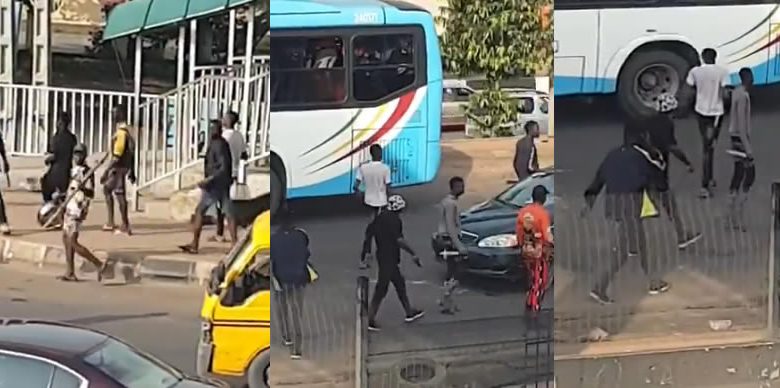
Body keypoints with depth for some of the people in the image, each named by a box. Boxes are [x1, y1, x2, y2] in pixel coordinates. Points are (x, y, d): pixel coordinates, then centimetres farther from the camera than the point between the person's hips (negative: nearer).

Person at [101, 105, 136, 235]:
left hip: (119, 167, -10)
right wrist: (132, 171, 23)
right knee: (107, 189, 20)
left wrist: (106, 171, -22)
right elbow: (131, 152, 17)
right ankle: (110, 222, 21)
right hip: (125, 167, 10)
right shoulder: (127, 130, 11)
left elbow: (117, 156, -23)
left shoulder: (121, 132, -19)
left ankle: (125, 227, 2)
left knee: (119, 195, -4)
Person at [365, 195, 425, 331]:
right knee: (381, 289, -4)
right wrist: (413, 254, -20)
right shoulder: (395, 220, -19)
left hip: (382, 255, 9)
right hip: (389, 258, -9)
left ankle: (409, 312, 31)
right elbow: (399, 240, -25)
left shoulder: (380, 217, 6)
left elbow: (369, 232, 11)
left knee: (399, 283, 20)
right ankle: (370, 319, -1)